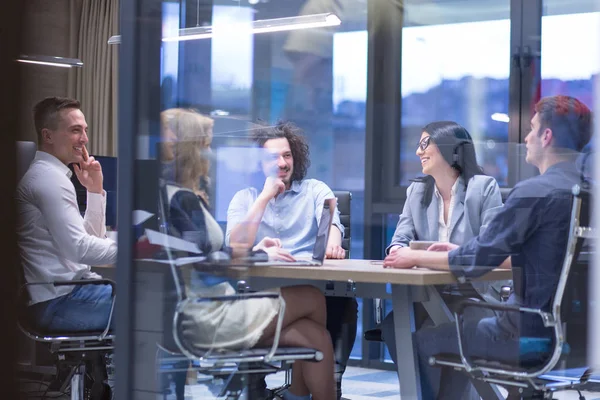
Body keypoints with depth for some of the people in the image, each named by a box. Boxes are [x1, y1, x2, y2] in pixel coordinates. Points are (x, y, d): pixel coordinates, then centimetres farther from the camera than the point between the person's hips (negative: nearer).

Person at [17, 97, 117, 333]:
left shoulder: (47, 176, 23)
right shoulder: (49, 178, -11)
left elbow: (93, 238, 24)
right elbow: (79, 248, -21)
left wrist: (95, 190, 14)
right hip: (61, 302, -11)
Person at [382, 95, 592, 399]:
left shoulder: (535, 192, -18)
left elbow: (477, 260, -15)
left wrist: (415, 258, 1)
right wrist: (461, 253, 18)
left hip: (534, 333, -9)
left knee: (424, 342, 8)